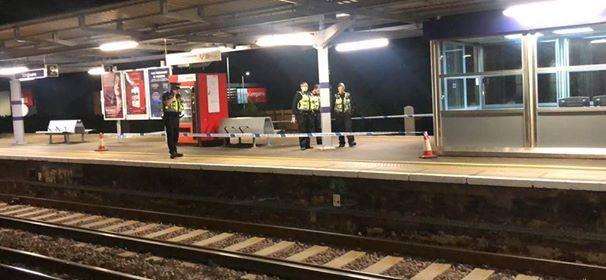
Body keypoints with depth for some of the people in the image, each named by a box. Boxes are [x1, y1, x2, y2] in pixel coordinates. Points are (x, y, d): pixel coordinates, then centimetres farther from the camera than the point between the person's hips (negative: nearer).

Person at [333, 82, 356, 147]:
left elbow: (351, 104, 10)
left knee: (348, 128, -10)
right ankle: (341, 143, 11)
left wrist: (351, 111, 0)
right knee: (340, 129, 4)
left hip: (347, 114, -1)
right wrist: (334, 113, -1)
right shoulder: (335, 96, 4)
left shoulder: (348, 95, 5)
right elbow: (333, 106, 6)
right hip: (338, 115, 1)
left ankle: (351, 142, -8)